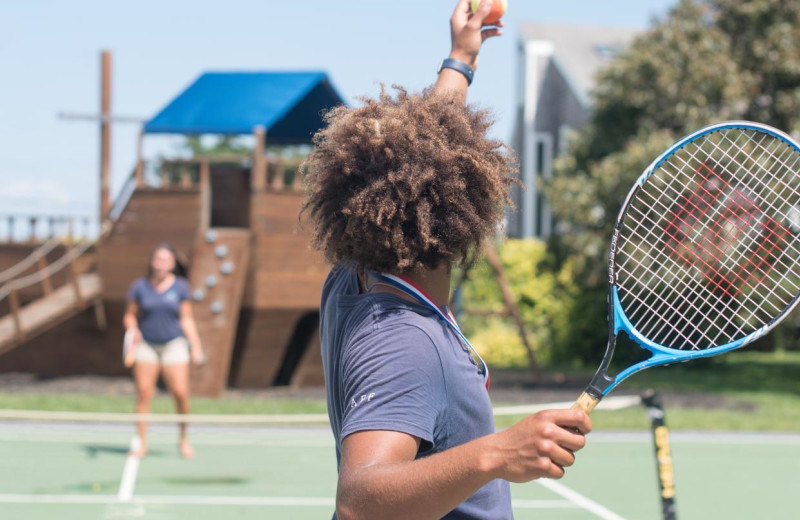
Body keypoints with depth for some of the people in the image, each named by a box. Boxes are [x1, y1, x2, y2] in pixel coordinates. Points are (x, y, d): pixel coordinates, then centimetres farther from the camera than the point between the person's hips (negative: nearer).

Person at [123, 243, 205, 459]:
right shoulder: (139, 287, 2)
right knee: (143, 393, -7)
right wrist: (133, 330, -12)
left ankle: (184, 439, 11)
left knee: (180, 393, -10)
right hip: (146, 344, 1)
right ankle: (142, 443, 2)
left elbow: (187, 319, 5)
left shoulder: (180, 287, 2)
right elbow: (130, 315, 9)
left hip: (174, 344, -1)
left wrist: (196, 346, -3)